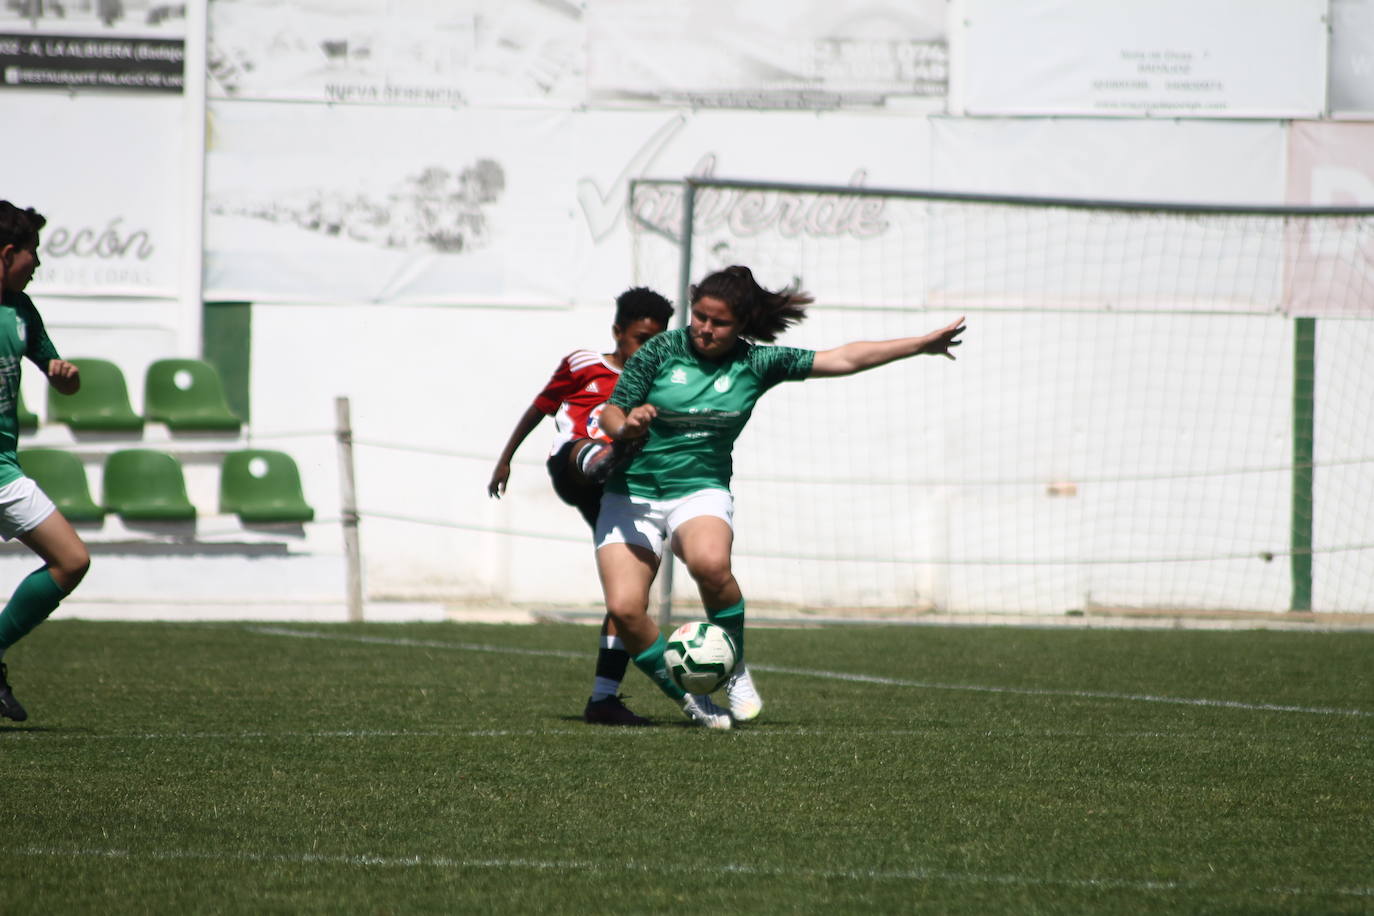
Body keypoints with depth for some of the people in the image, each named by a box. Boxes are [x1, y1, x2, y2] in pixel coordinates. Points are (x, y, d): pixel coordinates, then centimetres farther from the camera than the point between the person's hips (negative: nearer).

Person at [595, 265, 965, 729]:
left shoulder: (755, 364, 1)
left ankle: (735, 672, -12)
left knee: (710, 563, -35)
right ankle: (688, 700, 2)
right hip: (631, 494, 0)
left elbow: (843, 359, 0)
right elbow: (610, 414, 1)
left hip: (700, 491, 0)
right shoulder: (662, 351, -1)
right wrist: (625, 425, -23)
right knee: (624, 607, -19)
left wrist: (923, 343, -3)